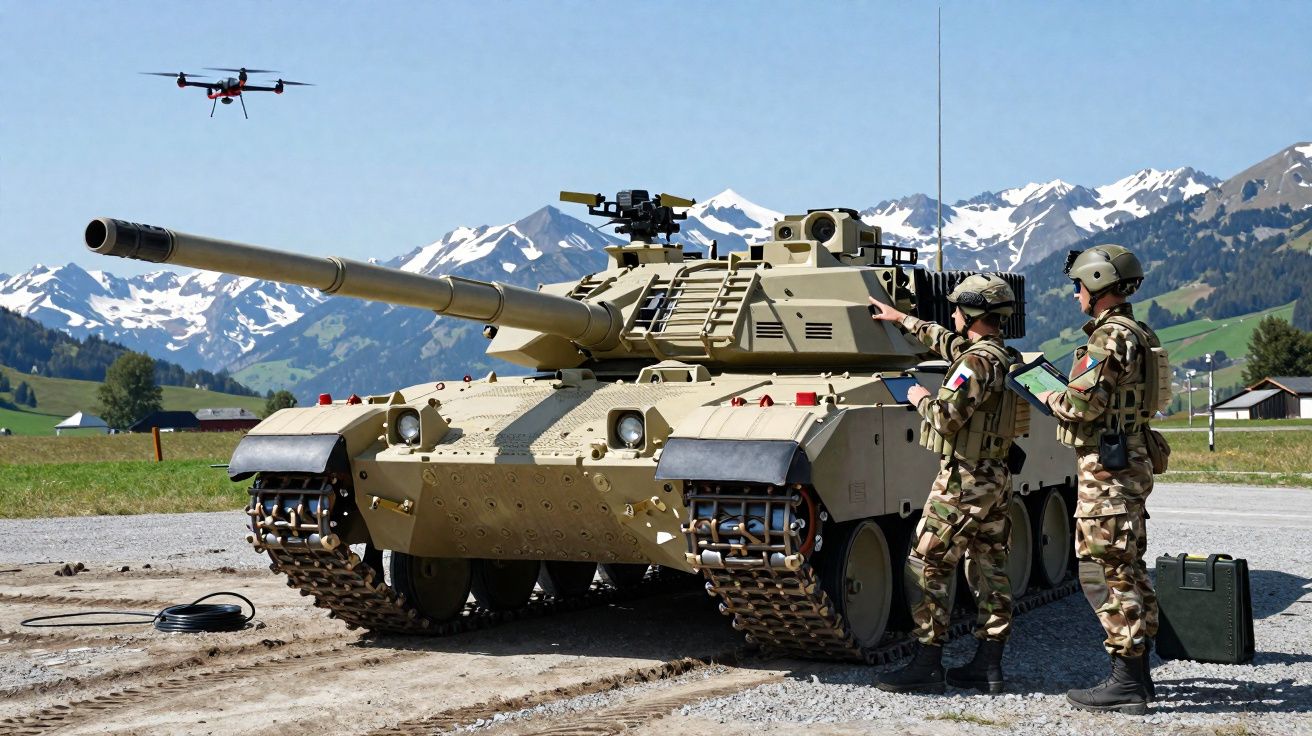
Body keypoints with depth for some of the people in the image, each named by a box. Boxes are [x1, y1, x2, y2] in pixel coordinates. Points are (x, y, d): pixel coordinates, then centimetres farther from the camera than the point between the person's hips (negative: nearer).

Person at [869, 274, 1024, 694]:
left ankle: (927, 665, -5)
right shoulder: (1006, 357, 14)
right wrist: (902, 319, 40)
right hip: (997, 479, 10)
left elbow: (947, 417, -24)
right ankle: (989, 666, 12)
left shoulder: (976, 361, -17)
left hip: (962, 480, -10)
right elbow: (946, 342, 30)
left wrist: (921, 398, -3)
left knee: (928, 567, -5)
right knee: (990, 570, 9)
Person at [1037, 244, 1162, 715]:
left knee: (1105, 574, -8)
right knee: (1128, 571, 14)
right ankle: (1137, 674, 20)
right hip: (1131, 464, 10)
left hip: (1106, 469, -10)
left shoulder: (1109, 337, -16)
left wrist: (1051, 398, -2)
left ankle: (1126, 683, -7)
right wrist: (1065, 398, 14)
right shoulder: (1138, 336, 16)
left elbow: (1083, 404, -21)